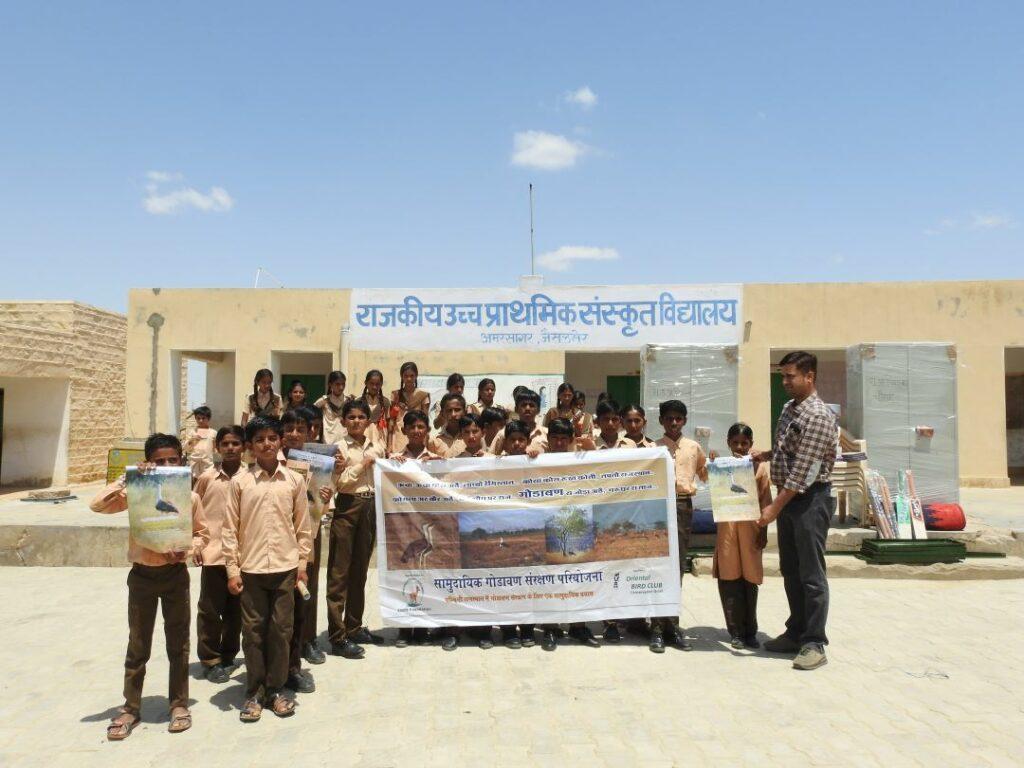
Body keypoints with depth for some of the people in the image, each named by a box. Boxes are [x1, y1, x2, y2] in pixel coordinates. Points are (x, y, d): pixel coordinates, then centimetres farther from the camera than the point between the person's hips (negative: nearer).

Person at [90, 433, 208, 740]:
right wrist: (127, 478, -25)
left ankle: (179, 704, 24)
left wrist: (186, 550, -15)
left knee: (178, 643, 10)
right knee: (138, 646, 11)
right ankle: (131, 708, 26)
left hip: (175, 575, 1)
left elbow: (202, 533, 5)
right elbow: (97, 505, -21)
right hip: (142, 575, 0)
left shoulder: (190, 496, -4)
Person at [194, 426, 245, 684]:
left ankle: (228, 656, 27)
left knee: (236, 610, 11)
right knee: (210, 610, 7)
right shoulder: (207, 477, -2)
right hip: (214, 553, -1)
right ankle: (210, 660, 21)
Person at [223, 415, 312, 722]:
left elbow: (303, 525, 7)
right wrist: (232, 569, -4)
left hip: (285, 568, 1)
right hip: (251, 569, -1)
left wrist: (302, 563, 4)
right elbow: (230, 527, -1)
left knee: (281, 630, 7)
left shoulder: (294, 480, 2)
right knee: (253, 631, 8)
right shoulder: (240, 481, -2)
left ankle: (276, 689, 22)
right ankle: (254, 693, 21)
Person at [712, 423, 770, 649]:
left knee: (749, 579, 6)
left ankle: (750, 632, 17)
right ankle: (736, 632, 9)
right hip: (727, 526, 1)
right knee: (729, 579, 1)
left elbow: (765, 502, 3)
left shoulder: (759, 468, 4)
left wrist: (763, 531, -2)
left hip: (750, 527, -1)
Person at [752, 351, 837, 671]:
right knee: (790, 570, 15)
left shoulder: (818, 416, -17)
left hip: (810, 498, -9)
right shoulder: (788, 408, 11)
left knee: (811, 574, -3)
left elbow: (803, 470, -22)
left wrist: (774, 508, -22)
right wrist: (765, 455, 7)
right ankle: (796, 632, 26)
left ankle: (814, 644, 5)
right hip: (788, 497, 9)